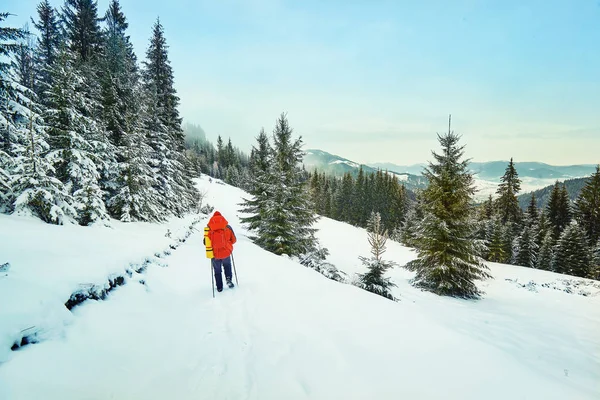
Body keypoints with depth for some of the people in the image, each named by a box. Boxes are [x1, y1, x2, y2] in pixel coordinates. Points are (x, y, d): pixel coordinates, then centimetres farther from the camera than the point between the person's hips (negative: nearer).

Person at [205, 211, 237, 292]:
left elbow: (205, 243, -1)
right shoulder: (227, 227, -5)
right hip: (226, 253, 0)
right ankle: (228, 278, 10)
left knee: (217, 271, 19)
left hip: (215, 254, 0)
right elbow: (234, 240, 2)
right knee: (227, 265, 30)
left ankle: (219, 287, 25)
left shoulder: (209, 229, -7)